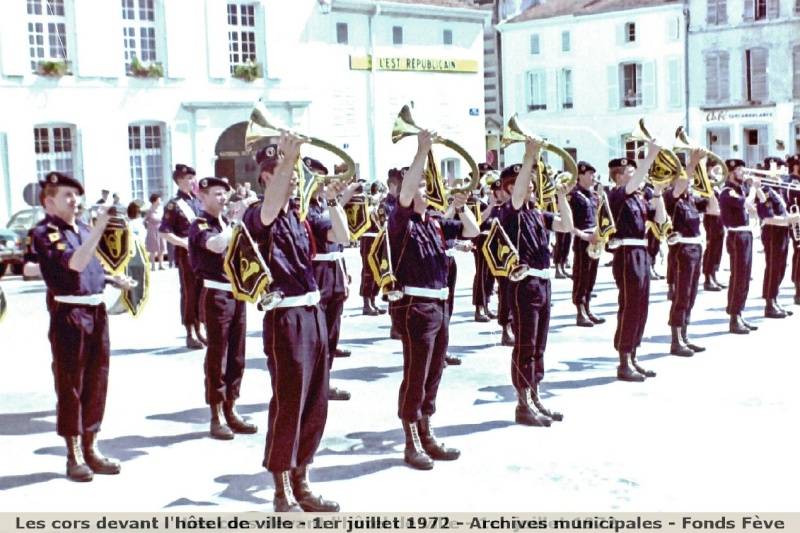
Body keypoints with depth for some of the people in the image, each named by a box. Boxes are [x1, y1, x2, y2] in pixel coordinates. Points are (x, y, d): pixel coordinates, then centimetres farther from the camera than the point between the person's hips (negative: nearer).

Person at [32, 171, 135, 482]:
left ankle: (91, 448, 22)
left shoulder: (83, 229, 16)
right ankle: (74, 455, 10)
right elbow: (74, 264, -23)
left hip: (97, 310, 7)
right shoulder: (45, 233, -7)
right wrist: (98, 229, -27)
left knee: (97, 381, 11)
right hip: (69, 314, -7)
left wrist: (115, 280, 9)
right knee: (70, 385, 1)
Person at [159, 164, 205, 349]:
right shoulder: (174, 205, -7)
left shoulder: (198, 201, 11)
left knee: (201, 292, 10)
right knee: (189, 293, 0)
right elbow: (163, 232, -11)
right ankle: (190, 335, 7)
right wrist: (183, 242, -20)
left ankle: (198, 331, 22)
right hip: (186, 254, -6)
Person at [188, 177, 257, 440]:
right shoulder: (200, 225, -8)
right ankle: (216, 416, 8)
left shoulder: (227, 223, 16)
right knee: (217, 356, -1)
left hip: (237, 293, 7)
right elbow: (216, 245, -30)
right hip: (216, 295, -7)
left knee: (237, 356, 10)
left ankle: (231, 410, 20)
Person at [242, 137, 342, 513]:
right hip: (285, 318, -7)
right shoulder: (259, 216, -7)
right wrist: (288, 160, -37)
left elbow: (342, 237, 12)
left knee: (315, 405, 12)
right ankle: (282, 493, 12)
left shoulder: (299, 216, 13)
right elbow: (268, 211, -31)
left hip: (314, 314, 8)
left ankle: (301, 484, 25)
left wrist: (333, 198, 1)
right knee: (288, 406, -1)